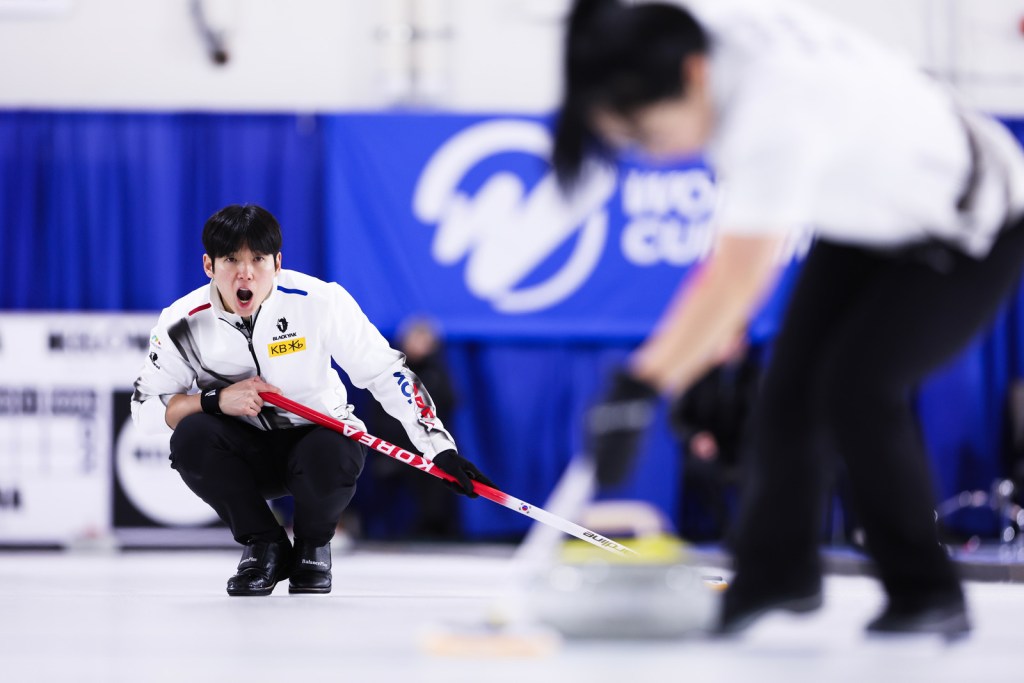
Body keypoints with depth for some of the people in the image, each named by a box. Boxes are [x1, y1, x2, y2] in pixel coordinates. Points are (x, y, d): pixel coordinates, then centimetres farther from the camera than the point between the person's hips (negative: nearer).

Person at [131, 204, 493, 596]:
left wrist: (440, 448, -22)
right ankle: (264, 546, -6)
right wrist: (217, 400, -24)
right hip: (245, 455, 2)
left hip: (318, 436, -2)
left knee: (332, 457, -36)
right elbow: (146, 408, -6)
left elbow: (387, 373, -15)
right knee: (191, 438, -30)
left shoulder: (319, 302, -20)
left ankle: (313, 546, 0)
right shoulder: (183, 323, -14)